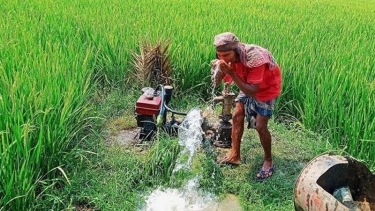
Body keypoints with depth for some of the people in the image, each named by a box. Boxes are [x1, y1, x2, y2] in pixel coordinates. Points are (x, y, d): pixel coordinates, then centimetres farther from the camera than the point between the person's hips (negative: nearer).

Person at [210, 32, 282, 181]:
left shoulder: (254, 58, -39)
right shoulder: (228, 57, -20)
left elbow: (251, 91, -40)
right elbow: (216, 84, -17)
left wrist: (231, 73, -45)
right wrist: (216, 70, -38)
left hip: (267, 87, -6)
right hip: (248, 85, 6)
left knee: (260, 126, -11)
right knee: (237, 116, 0)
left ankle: (268, 161, 9)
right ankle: (235, 155, 15)